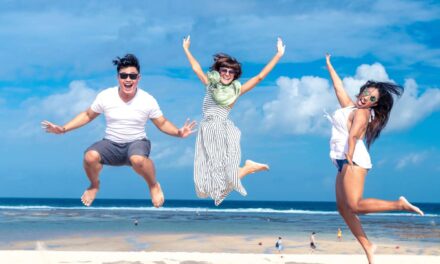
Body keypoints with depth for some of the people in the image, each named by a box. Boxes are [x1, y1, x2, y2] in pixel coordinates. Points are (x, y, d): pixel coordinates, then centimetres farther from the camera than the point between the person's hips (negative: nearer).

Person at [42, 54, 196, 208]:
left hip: (137, 143, -2)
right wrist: (63, 129, -2)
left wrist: (178, 132, -19)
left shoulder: (148, 100, -8)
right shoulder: (105, 96, -6)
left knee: (138, 159, -40)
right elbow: (87, 115, 7)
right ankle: (94, 185, 5)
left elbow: (162, 124, 2)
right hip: (111, 144, 2)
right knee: (90, 156, -31)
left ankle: (154, 186, -5)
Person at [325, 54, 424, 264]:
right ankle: (368, 246, 3)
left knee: (355, 206, -22)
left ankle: (399, 204, -15)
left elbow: (353, 135, -18)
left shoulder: (362, 113, -2)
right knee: (343, 208, 2)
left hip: (353, 159, -9)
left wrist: (349, 157, -30)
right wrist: (329, 65, 42)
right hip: (344, 162, 9)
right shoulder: (349, 106, 21)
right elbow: (338, 86, 34)